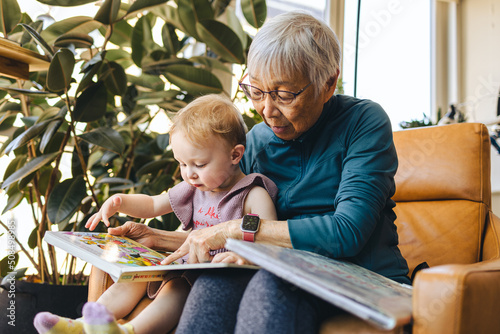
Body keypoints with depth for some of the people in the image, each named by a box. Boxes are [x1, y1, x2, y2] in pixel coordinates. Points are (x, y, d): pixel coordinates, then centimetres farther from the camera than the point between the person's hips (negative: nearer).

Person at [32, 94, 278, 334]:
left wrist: (242, 256, -39)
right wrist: (119, 201, 4)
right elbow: (152, 205, 23)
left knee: (177, 286, -32)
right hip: (188, 267, 8)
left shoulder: (254, 196, -11)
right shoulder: (194, 188, 12)